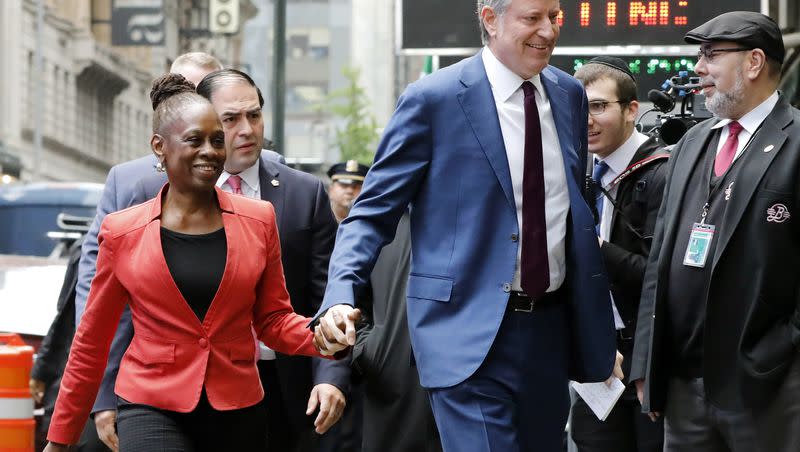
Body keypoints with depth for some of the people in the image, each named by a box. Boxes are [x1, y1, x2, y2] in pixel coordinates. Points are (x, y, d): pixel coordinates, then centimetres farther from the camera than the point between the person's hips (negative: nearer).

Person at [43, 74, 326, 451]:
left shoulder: (258, 220, 4)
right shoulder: (123, 232, 1)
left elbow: (274, 319, 11)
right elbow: (91, 342, 8)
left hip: (236, 414, 2)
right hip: (152, 410, -2)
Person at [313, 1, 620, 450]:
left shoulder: (570, 95, 9)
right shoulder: (435, 99, -8)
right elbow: (373, 214, -6)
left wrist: (600, 332, 17)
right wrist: (340, 296, -23)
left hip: (552, 328, 6)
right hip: (471, 331, -6)